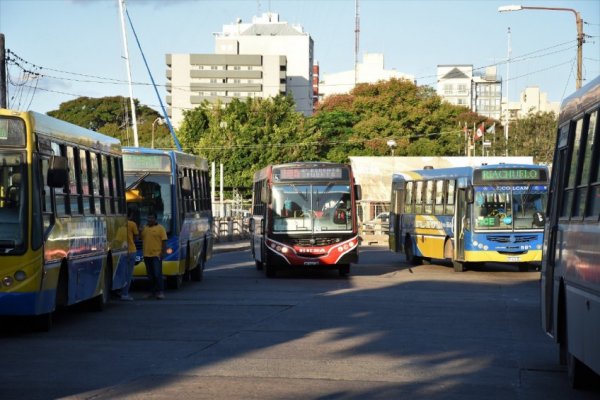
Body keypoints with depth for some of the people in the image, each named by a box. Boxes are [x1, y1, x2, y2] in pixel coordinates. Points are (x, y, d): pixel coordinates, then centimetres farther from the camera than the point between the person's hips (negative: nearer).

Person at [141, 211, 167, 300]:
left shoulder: (160, 228, -2)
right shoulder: (144, 228, 14)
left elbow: (164, 241, -5)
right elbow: (142, 239, 20)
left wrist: (163, 253, -13)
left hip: (156, 255, -6)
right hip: (147, 255, 6)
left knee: (157, 274, -9)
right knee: (150, 275, 10)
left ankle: (161, 292, -7)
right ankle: (153, 291, 17)